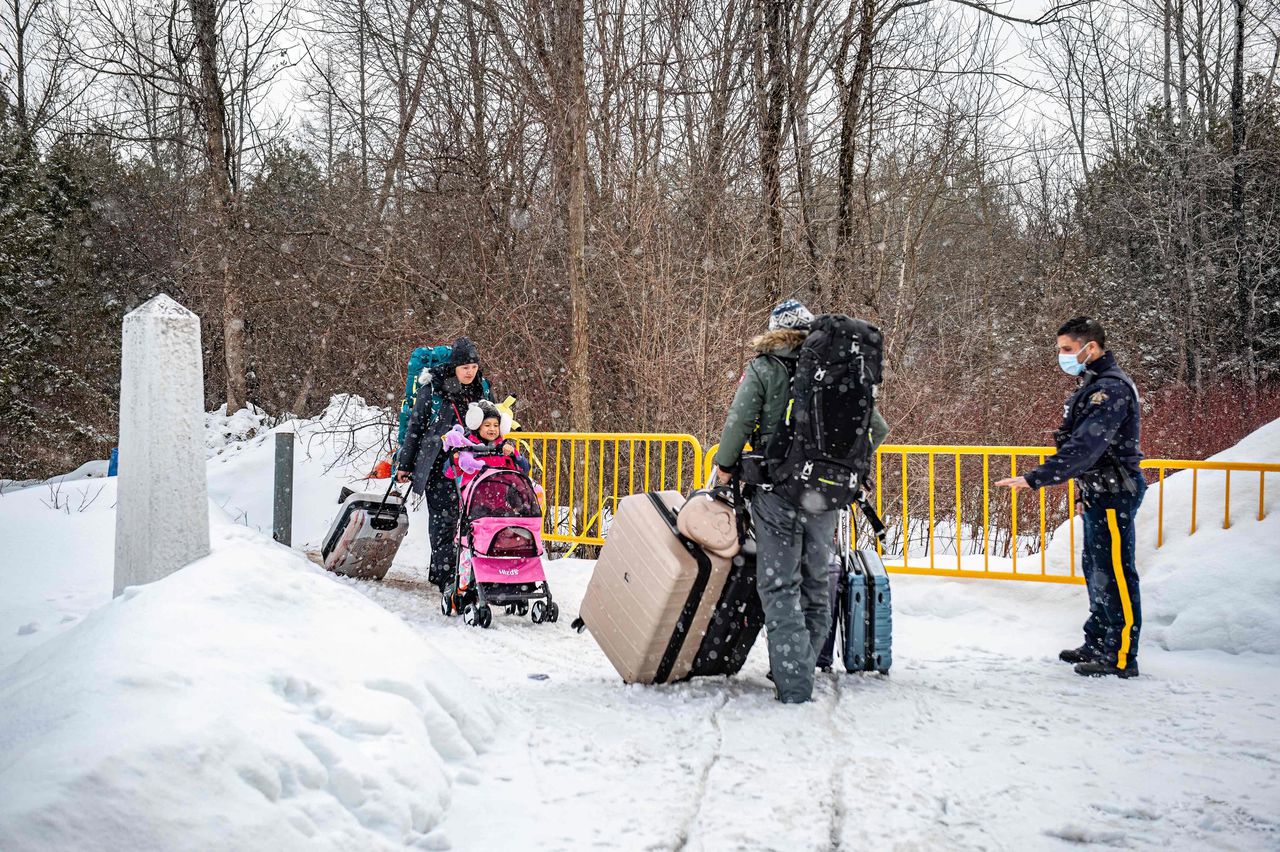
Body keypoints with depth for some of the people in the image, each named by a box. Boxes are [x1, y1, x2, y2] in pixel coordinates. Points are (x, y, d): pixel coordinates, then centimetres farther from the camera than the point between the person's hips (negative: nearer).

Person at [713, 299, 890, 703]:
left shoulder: (762, 370, -2)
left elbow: (738, 422, -11)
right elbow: (877, 428, 10)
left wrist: (725, 466, 4)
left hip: (777, 491, -3)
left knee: (779, 585, 0)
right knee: (816, 582, 16)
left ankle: (792, 681, -5)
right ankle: (804, 666, 23)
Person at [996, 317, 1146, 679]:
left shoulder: (1111, 388, -20)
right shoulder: (1096, 385, 14)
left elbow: (1085, 446, -28)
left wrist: (1036, 478, -31)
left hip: (1114, 494, -11)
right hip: (1098, 493, 11)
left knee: (1114, 575, -5)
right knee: (1097, 572, 18)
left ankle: (1122, 658, 1)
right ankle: (1097, 646, 28)